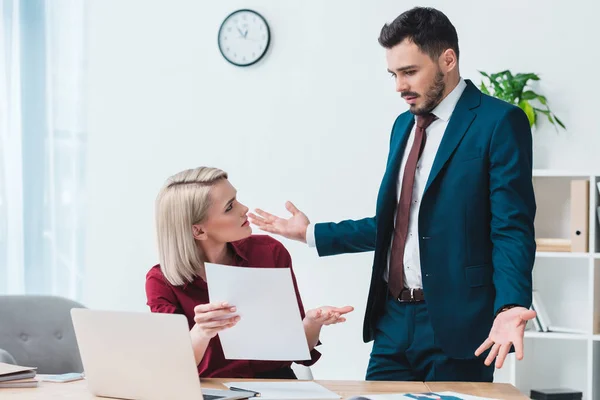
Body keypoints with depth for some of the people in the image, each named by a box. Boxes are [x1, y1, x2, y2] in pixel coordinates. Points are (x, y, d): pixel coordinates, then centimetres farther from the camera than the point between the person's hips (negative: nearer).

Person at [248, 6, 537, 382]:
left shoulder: (499, 122, -8)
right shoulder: (404, 125, 15)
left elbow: (512, 230, -13)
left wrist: (510, 307, -28)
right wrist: (312, 234, 18)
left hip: (454, 322, -7)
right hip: (394, 319, 7)